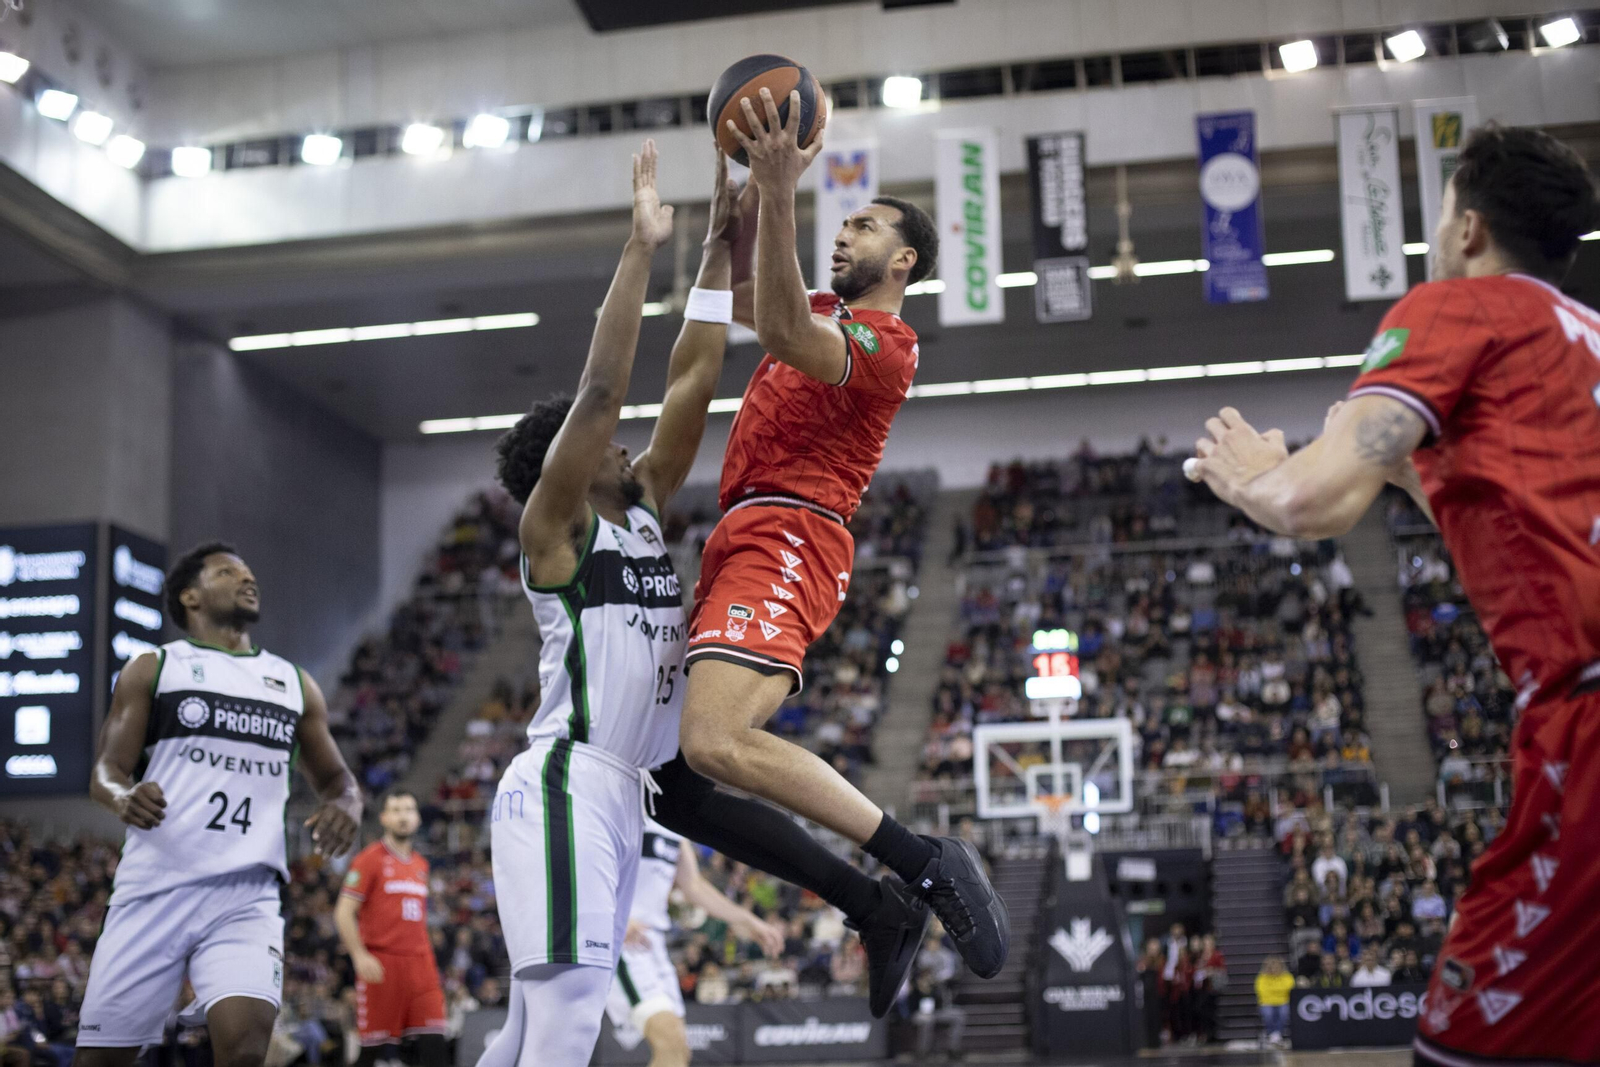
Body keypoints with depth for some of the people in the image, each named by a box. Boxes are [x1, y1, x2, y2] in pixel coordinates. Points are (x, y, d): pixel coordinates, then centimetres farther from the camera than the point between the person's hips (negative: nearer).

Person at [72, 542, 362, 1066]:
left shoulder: (294, 684, 17)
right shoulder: (153, 669, 8)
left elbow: (334, 776, 25)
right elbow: (105, 771, 2)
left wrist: (346, 805, 0)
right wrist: (124, 797, -22)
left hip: (247, 895, 1)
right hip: (156, 886, -1)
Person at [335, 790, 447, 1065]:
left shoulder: (421, 864, 17)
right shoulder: (369, 859, -1)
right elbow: (343, 913, -6)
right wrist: (360, 956, -16)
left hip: (419, 962, 5)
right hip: (380, 965, -5)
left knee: (433, 1043, -7)